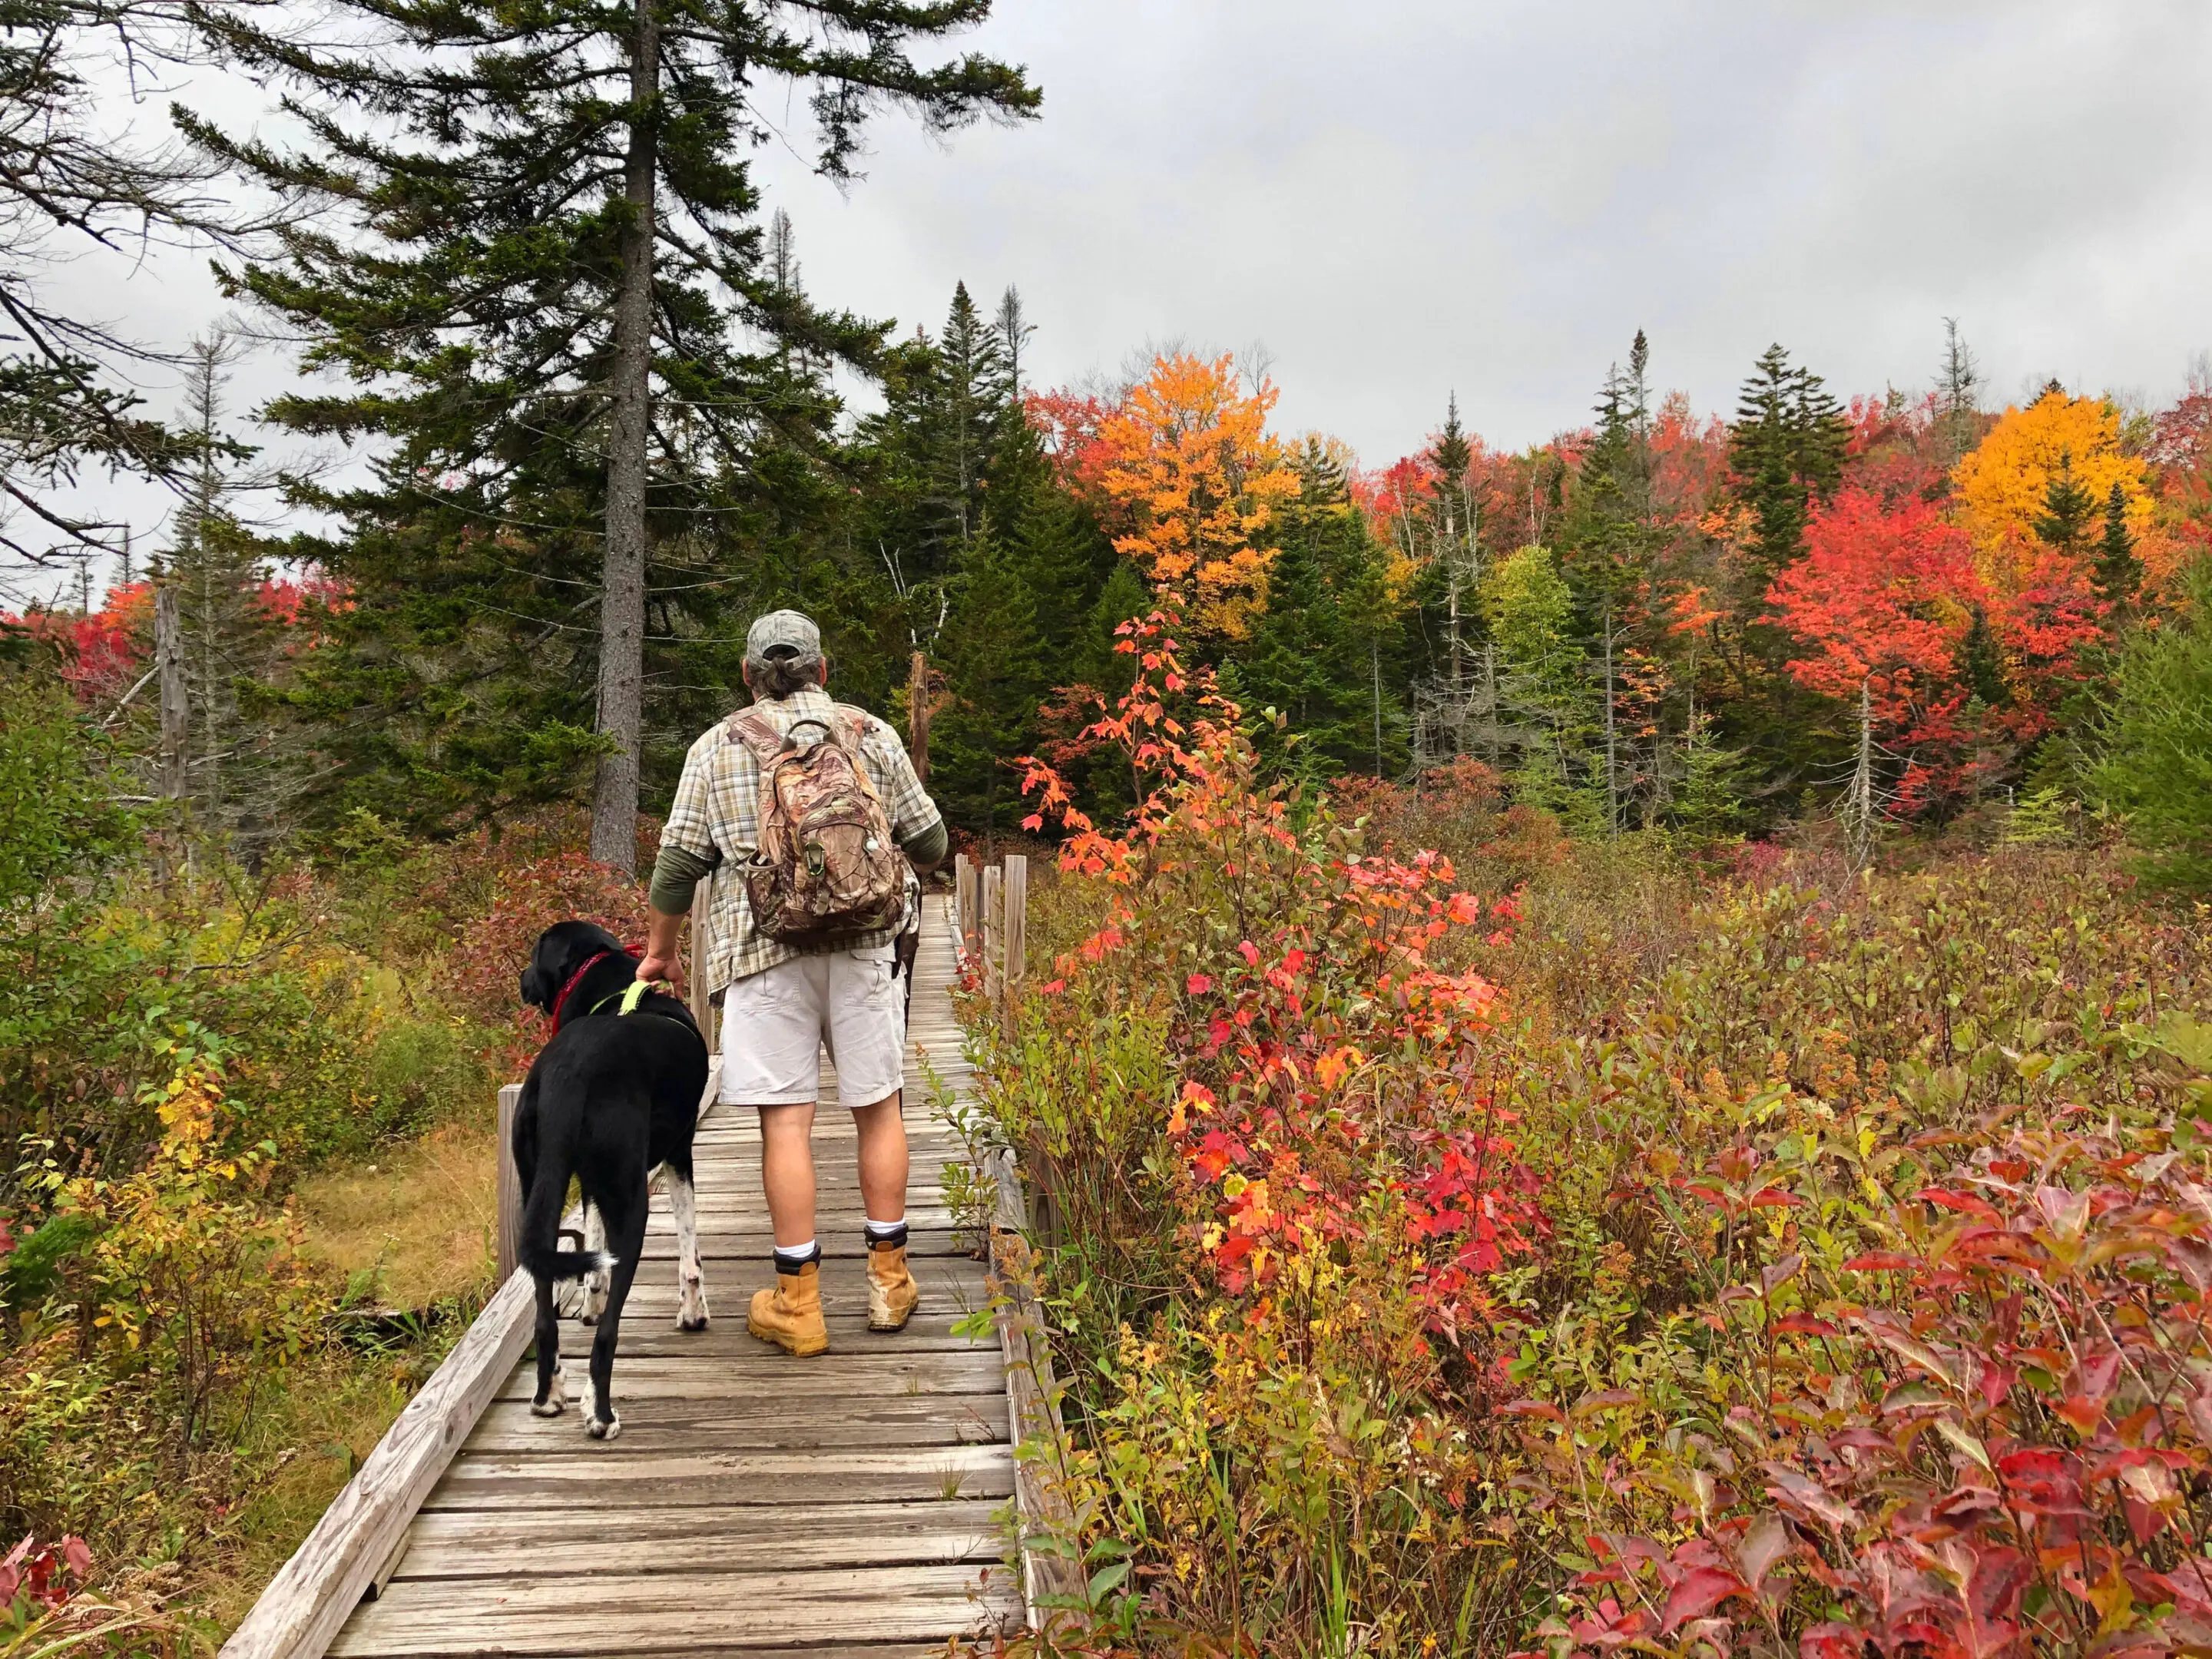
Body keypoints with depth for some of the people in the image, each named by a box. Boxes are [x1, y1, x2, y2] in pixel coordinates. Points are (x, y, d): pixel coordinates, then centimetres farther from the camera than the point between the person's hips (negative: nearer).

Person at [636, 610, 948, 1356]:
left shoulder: (716, 748, 8)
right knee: (879, 1107, 11)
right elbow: (929, 840, 12)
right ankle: (888, 1280, 18)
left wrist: (658, 951, 20)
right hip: (866, 944, 1)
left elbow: (679, 860, 7)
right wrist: (897, 876, 34)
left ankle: (797, 1303, 6)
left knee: (786, 1120, 1)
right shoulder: (871, 734, 10)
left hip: (764, 950, -1)